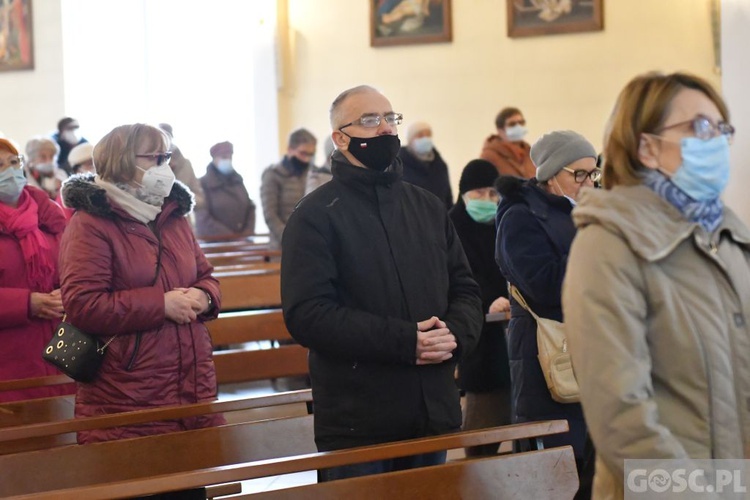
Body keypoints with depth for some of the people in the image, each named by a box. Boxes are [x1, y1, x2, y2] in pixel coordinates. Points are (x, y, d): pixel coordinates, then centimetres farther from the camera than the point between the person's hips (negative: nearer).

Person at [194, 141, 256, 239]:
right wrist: (229, 236, -15)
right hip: (214, 241, -5)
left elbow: (250, 207, 15)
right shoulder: (203, 184, -5)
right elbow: (203, 219, -12)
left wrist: (248, 233, -2)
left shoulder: (237, 180, 14)